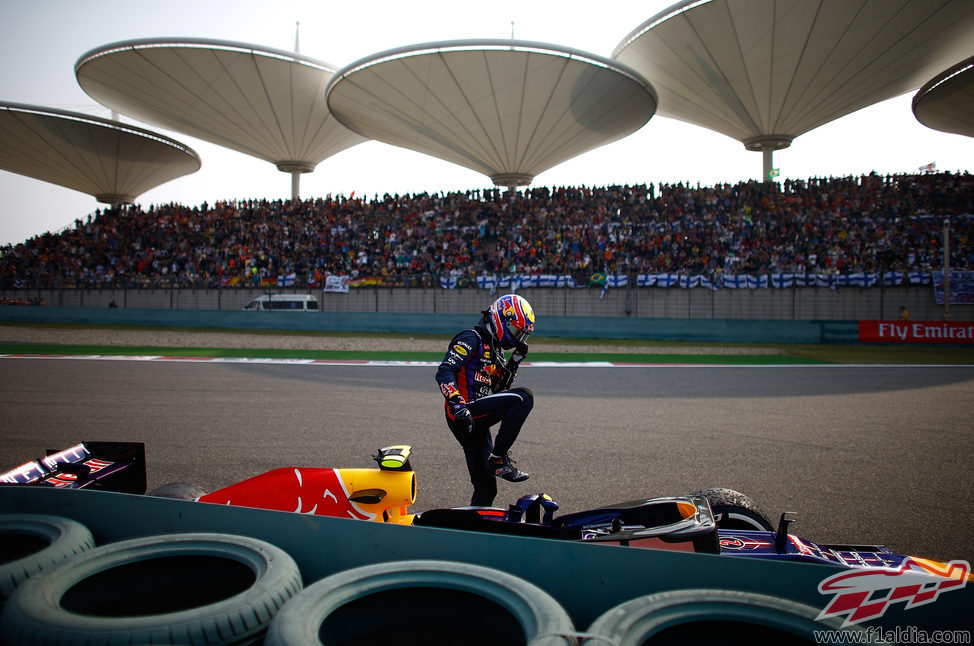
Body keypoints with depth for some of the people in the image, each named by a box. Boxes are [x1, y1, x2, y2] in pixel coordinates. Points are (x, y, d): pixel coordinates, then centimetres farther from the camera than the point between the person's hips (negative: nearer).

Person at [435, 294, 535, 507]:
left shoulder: (495, 350, 23)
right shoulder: (472, 339, -6)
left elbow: (499, 388, 20)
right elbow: (444, 372, -17)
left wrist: (515, 361, 10)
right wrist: (457, 403, -31)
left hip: (476, 422, 10)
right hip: (463, 414, -10)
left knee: (486, 488, 10)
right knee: (524, 397, -21)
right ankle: (498, 458, -17)